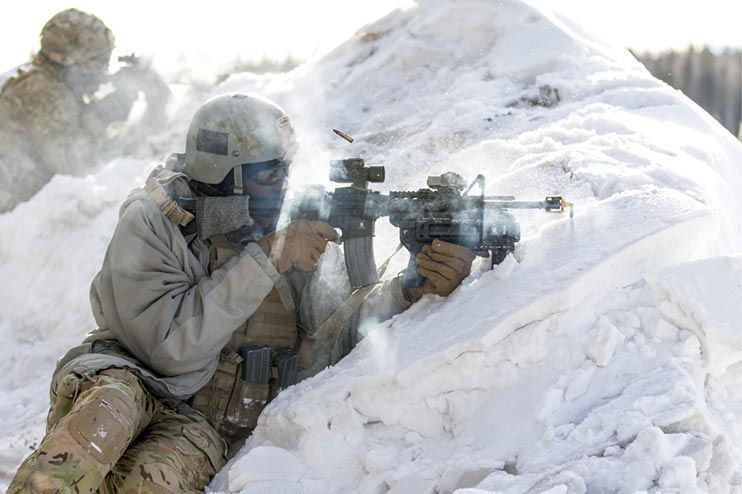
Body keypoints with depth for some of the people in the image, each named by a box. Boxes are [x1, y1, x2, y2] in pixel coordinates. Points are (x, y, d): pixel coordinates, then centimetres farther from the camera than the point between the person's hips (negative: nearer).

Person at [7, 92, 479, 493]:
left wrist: (412, 288, -25)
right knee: (109, 410, -38)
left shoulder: (307, 235, -2)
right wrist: (269, 261, -24)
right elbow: (172, 346, -22)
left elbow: (329, 347, -9)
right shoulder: (152, 222, -12)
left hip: (203, 427, 2)